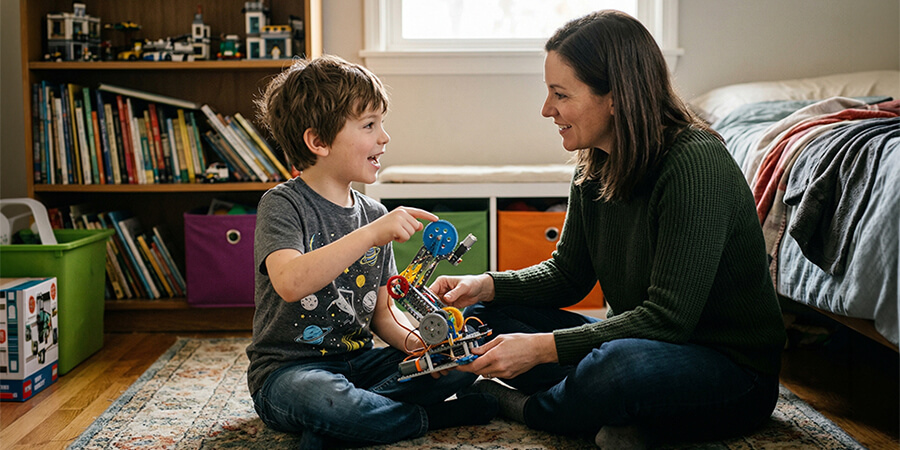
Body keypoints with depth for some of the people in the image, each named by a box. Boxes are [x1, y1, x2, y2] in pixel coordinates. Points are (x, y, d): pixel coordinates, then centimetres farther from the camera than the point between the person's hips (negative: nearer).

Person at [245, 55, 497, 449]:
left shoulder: (375, 215, 8)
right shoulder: (282, 205, -11)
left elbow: (382, 312, 11)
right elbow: (290, 283, -31)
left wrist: (415, 341, -10)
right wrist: (371, 234, -35)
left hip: (359, 363, 6)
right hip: (288, 369, -6)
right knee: (320, 397, -40)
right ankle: (433, 416, -14)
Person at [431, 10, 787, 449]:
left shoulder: (696, 164, -24)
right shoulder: (594, 169, 1)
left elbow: (667, 318, -26)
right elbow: (568, 273, 10)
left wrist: (542, 347, -28)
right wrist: (486, 285, -7)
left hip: (734, 370, -7)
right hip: (645, 343, 8)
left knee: (621, 362, -41)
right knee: (485, 315, -2)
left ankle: (524, 407, -8)